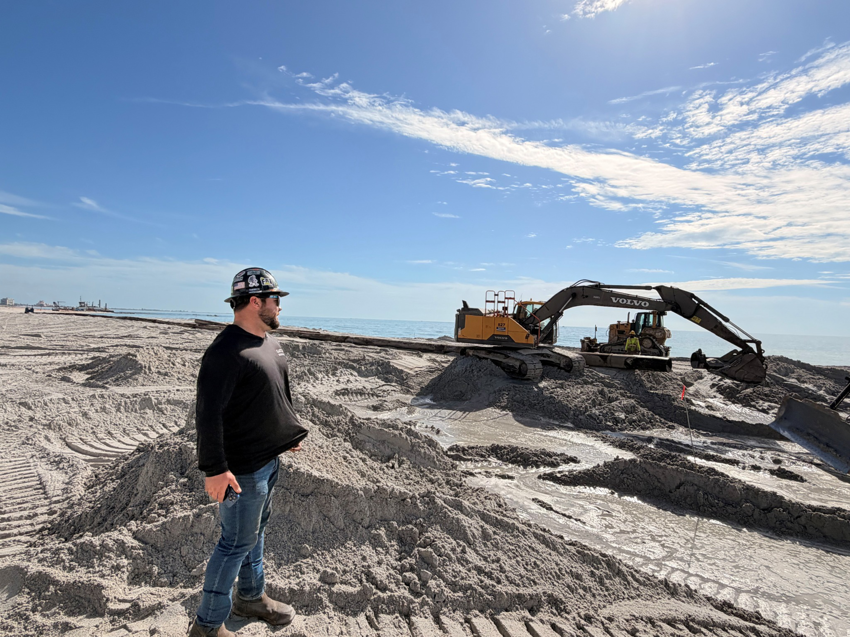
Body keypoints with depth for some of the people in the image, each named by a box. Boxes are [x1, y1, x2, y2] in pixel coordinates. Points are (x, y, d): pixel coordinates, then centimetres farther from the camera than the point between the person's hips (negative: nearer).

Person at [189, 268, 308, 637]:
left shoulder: (268, 340, 7)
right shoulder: (227, 350, -24)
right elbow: (208, 413, -25)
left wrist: (289, 432, 20)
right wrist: (215, 469, -25)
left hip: (269, 459, 9)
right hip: (242, 468, -9)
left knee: (256, 531, 23)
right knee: (237, 542, 5)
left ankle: (251, 597, 43)